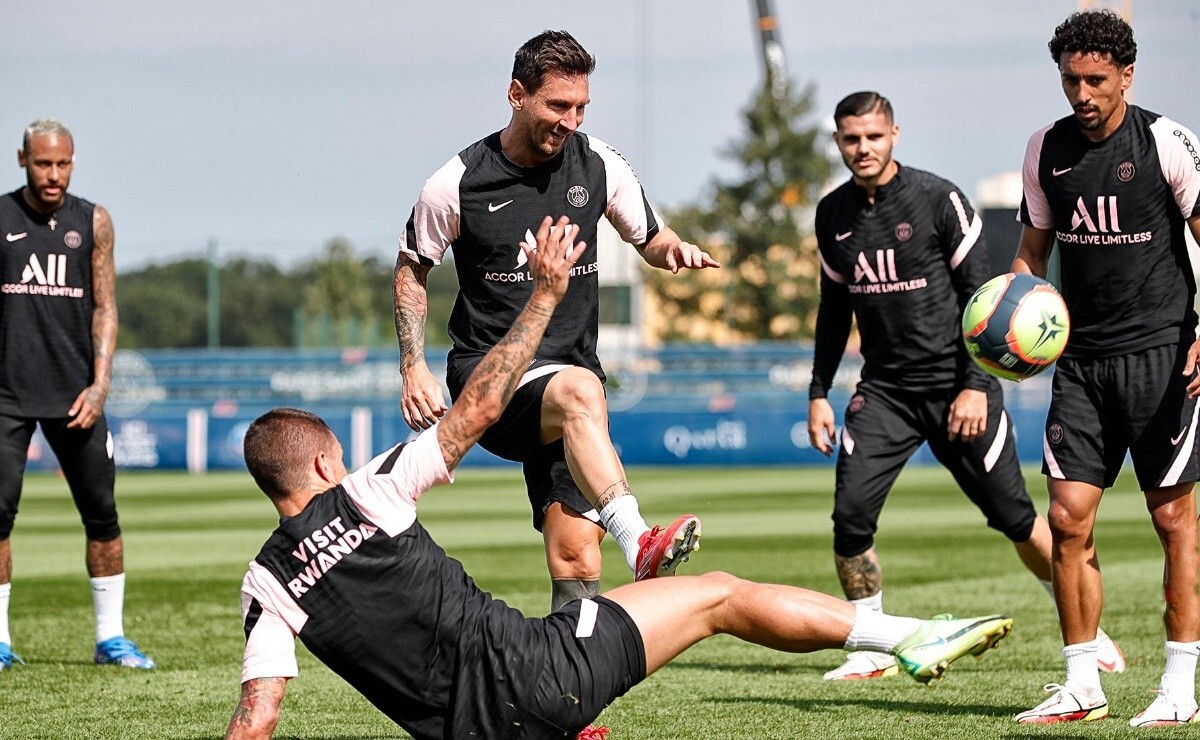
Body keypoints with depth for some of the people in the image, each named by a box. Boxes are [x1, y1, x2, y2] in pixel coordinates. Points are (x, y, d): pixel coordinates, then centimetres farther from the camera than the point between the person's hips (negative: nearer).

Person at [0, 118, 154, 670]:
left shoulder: (93, 222, 6)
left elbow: (104, 307, 6)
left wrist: (100, 382, -5)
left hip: (74, 392, 2)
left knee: (101, 515, 2)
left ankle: (110, 637, 12)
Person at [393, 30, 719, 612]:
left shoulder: (598, 165, 4)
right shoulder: (457, 184, -4)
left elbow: (648, 239, 19)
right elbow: (411, 269, 10)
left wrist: (675, 248, -6)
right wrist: (413, 369, -1)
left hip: (571, 365, 4)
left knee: (575, 558, -9)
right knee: (579, 390, -39)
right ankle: (639, 546, -55)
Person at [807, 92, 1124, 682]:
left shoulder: (939, 200, -9)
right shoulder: (833, 214, 5)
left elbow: (979, 295, -7)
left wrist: (975, 386, -14)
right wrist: (818, 393, 12)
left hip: (955, 386, -4)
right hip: (883, 389, 4)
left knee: (1014, 518, 0)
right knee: (851, 517, -12)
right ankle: (871, 651, 3)